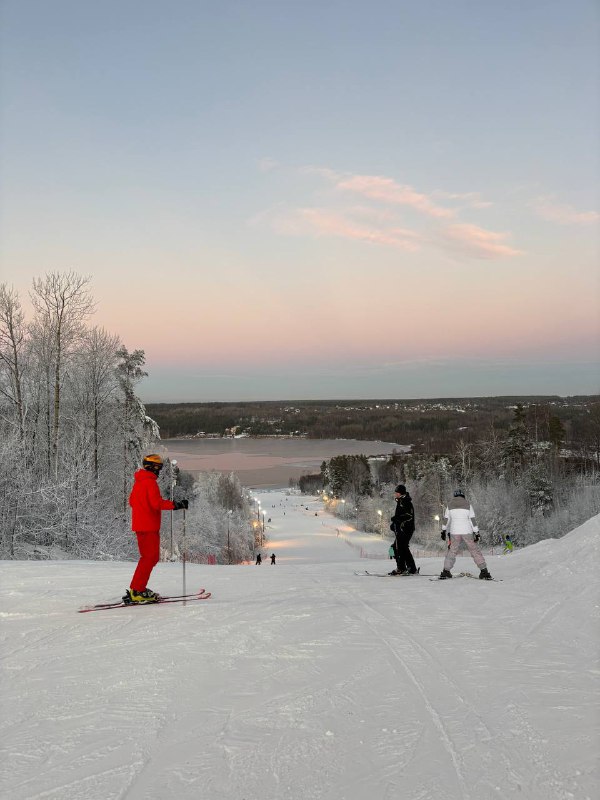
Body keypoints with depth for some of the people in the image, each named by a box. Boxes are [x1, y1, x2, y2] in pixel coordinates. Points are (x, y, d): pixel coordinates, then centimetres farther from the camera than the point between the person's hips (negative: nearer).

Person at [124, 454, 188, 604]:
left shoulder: (138, 481, 15)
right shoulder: (150, 482, -14)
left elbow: (131, 501, 23)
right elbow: (157, 503, -24)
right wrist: (175, 505, -20)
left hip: (139, 524, 10)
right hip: (149, 526, -10)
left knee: (150, 557, 16)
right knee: (150, 558, -7)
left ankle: (137, 589, 16)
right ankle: (136, 592, -9)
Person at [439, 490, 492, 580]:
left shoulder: (450, 505, 7)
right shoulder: (468, 504, 0)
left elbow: (446, 519, 10)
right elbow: (472, 519, -4)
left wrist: (444, 531, 20)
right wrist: (476, 532, -4)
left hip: (455, 532, 2)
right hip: (467, 532, -2)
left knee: (452, 551, 13)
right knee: (475, 550, 2)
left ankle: (446, 571, 9)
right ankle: (484, 571, -5)